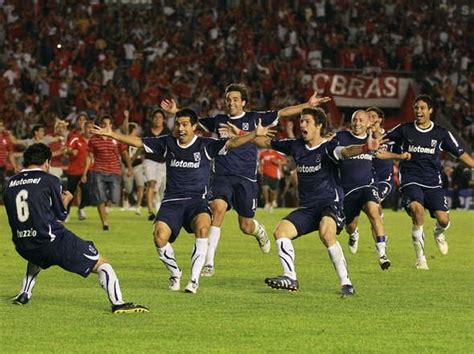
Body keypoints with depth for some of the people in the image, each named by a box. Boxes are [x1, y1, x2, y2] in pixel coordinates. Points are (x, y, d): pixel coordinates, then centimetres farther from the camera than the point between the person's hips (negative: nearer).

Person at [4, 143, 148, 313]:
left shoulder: (11, 183, 11)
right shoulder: (49, 180, -3)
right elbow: (60, 216, 2)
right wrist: (65, 201, 24)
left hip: (23, 246, 6)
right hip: (52, 241, -6)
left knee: (37, 257, 43)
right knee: (101, 264, 2)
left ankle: (24, 294, 31)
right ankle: (117, 303, -14)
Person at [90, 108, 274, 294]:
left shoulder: (205, 145, 1)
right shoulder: (167, 143, 9)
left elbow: (231, 143, -9)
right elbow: (138, 142, 11)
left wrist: (255, 134, -24)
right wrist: (112, 134, 4)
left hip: (197, 200, -2)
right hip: (172, 201, 2)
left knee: (202, 227, -34)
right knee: (159, 236, -23)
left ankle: (194, 279, -21)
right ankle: (175, 273, 8)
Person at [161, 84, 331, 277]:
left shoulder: (254, 118, 5)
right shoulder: (218, 121, 11)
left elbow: (283, 113, 5)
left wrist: (308, 105, -1)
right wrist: (175, 111, 5)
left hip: (246, 179, -1)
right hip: (221, 177, 1)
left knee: (246, 227, 4)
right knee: (218, 209, -26)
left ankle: (259, 231, 46)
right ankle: (208, 263, -26)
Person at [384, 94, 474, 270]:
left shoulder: (441, 133, 5)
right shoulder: (404, 129, 4)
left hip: (433, 182, 2)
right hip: (410, 181, -2)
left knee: (443, 219, -14)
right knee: (417, 208, -31)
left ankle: (439, 233, 29)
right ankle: (420, 257, -19)